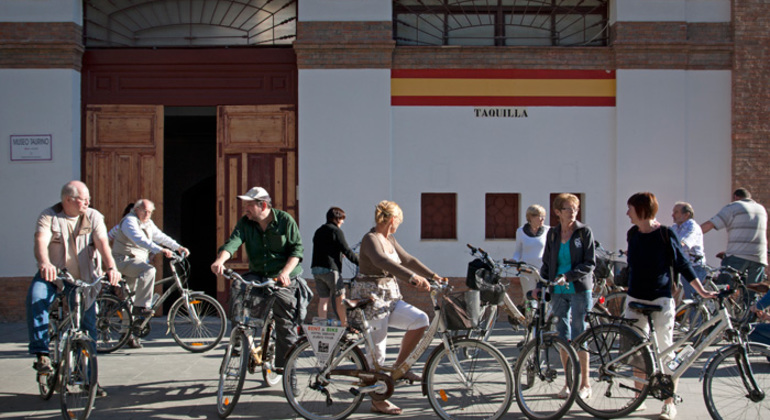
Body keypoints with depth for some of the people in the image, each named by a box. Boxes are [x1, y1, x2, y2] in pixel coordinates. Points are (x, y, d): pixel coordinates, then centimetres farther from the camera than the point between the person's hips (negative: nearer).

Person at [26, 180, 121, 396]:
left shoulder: (93, 217, -1)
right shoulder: (49, 217, -6)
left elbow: (102, 243, -16)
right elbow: (41, 242, -23)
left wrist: (111, 267, -34)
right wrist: (45, 263, -45)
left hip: (84, 278, 2)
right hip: (53, 274, -2)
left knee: (88, 325, 2)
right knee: (36, 300, -32)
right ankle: (42, 354, -28)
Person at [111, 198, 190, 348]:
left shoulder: (148, 223, 12)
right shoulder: (129, 221, -15)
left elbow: (160, 236, 10)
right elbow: (140, 239, -31)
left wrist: (178, 247, -3)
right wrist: (160, 250, -41)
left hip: (138, 261, 8)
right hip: (125, 260, -8)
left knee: (130, 298, 9)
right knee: (149, 270, -33)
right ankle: (141, 306, -32)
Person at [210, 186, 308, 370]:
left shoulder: (285, 220, -7)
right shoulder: (245, 223, 1)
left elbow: (297, 249, -9)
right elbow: (233, 242, -16)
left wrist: (285, 272, -25)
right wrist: (220, 260, -37)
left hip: (285, 279, -3)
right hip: (258, 275, 3)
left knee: (286, 321, -6)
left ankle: (285, 364, 8)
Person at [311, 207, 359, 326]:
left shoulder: (318, 231, 17)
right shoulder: (336, 231, -7)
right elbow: (346, 251, -10)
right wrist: (360, 262, -3)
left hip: (316, 268, 7)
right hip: (330, 268, -7)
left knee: (323, 299, 7)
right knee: (340, 298, 2)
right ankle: (345, 326, 7)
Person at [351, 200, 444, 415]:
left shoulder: (390, 240, 12)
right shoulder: (371, 239, -17)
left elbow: (408, 260, 19)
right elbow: (383, 261, -35)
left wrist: (433, 275, 10)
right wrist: (413, 277, -46)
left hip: (390, 298, 9)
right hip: (371, 298, -8)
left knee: (420, 320, -8)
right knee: (377, 349, -3)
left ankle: (399, 366, 8)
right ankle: (378, 401, 8)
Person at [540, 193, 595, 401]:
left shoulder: (584, 232, -3)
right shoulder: (552, 234, 9)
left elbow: (589, 263, -8)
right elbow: (547, 263, 15)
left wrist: (567, 276, -18)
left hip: (579, 290, -4)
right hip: (558, 291, 4)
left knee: (578, 336, -4)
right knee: (563, 337, 6)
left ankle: (585, 384, 6)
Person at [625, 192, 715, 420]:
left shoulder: (665, 234, -9)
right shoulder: (633, 234, 6)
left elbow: (682, 264, -5)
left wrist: (701, 290, -7)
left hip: (661, 299, -5)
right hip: (635, 299, 5)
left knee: (666, 349, -2)